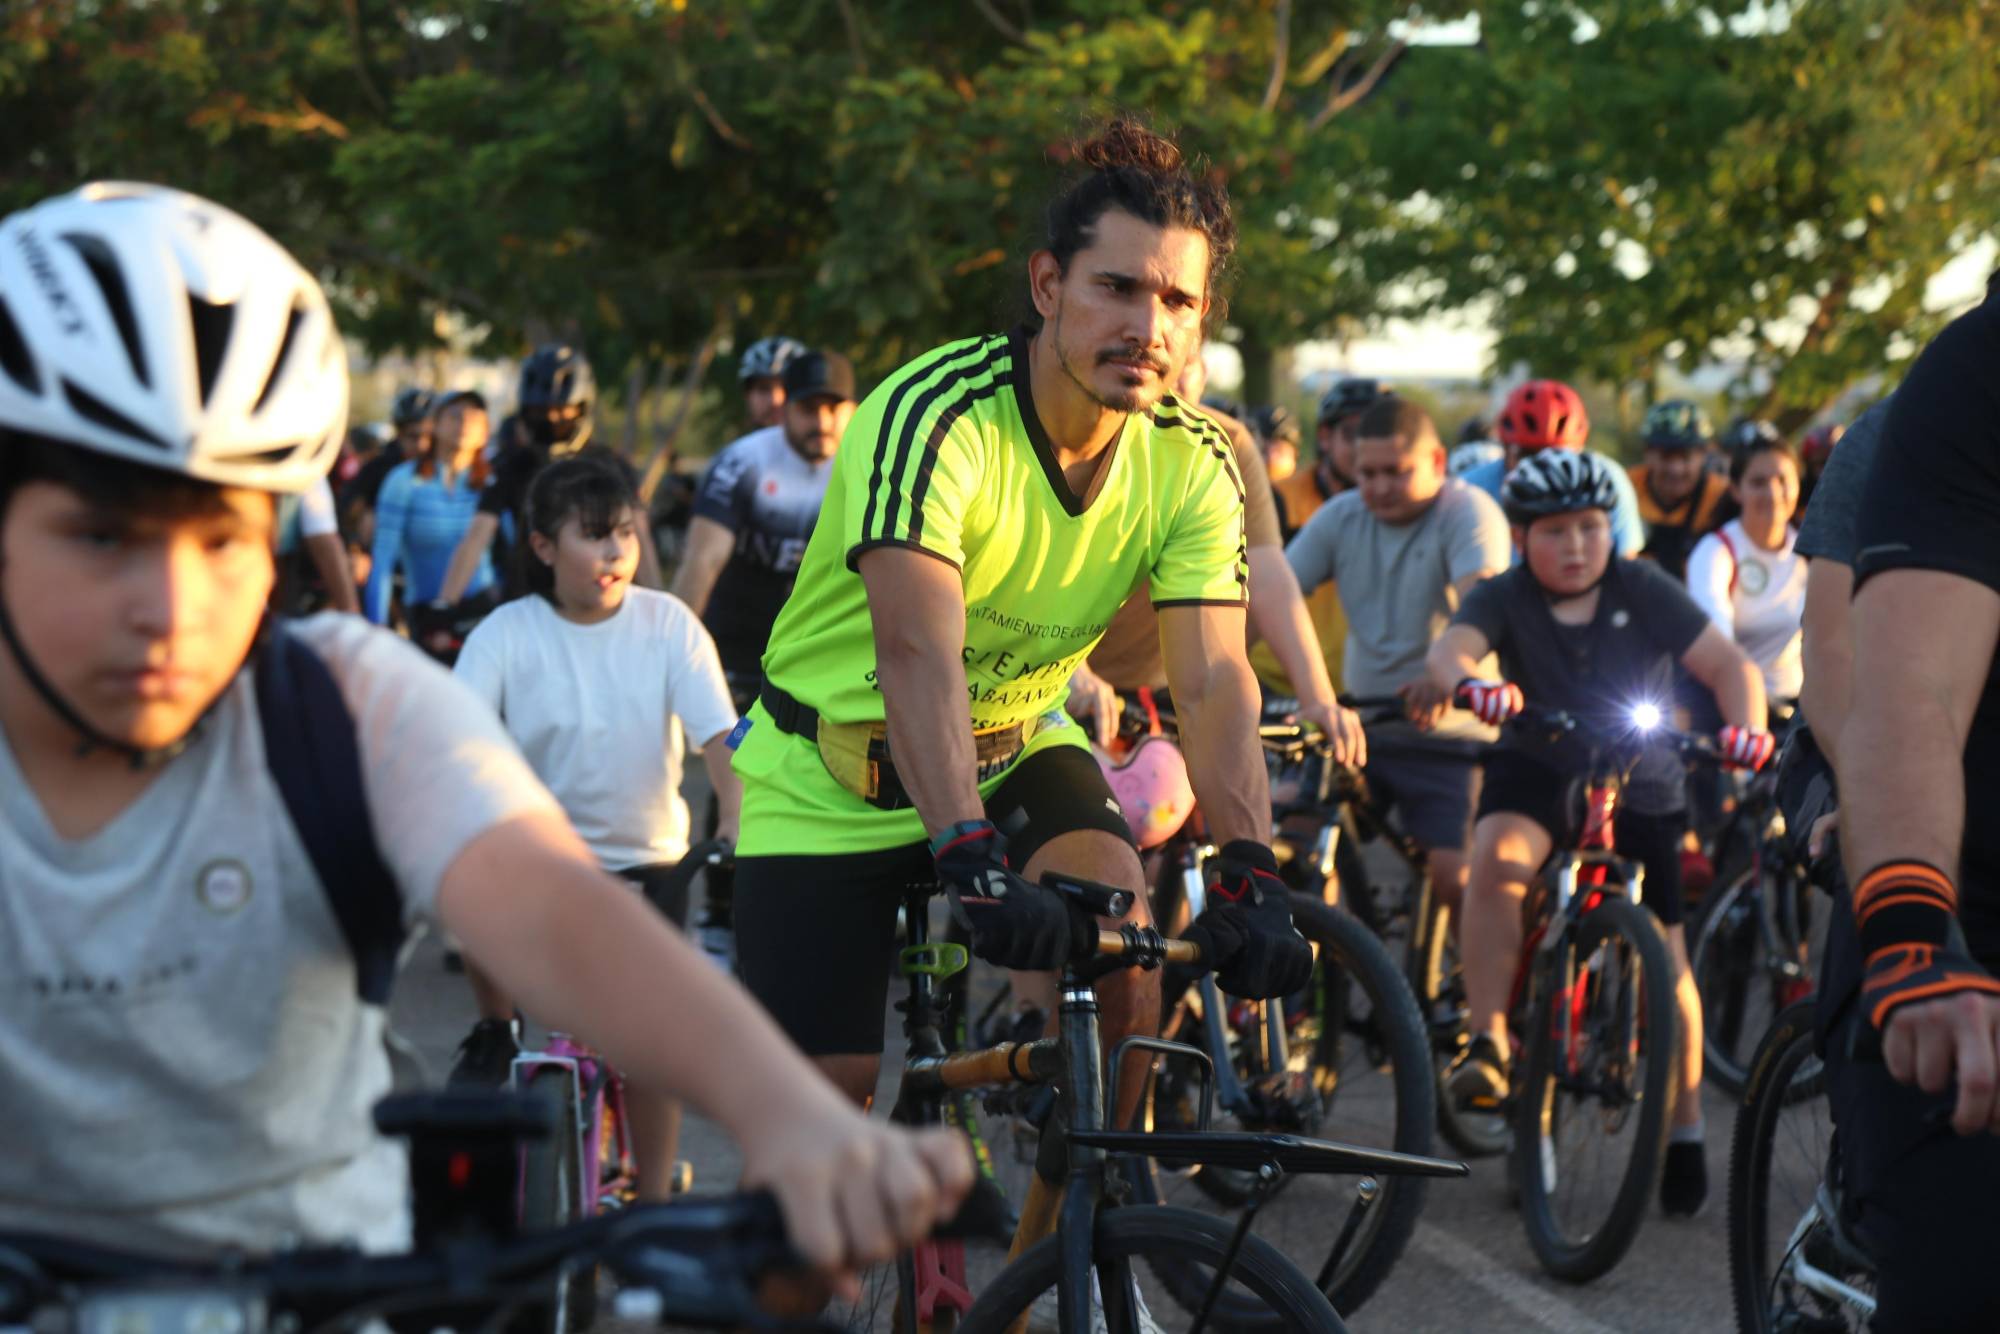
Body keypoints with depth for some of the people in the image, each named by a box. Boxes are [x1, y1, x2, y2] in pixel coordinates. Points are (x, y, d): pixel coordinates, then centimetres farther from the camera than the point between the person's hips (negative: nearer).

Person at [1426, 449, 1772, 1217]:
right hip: (1538, 771, 0)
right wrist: (1471, 682, -51)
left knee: (1664, 961, -3)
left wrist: (1746, 724, -35)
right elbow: (1449, 649, -27)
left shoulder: (1644, 592, -8)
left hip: (1640, 787, 0)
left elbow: (1727, 662, -14)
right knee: (1496, 856, -34)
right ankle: (1486, 1040, -24)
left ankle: (1684, 1134, 13)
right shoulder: (1505, 599, -8)